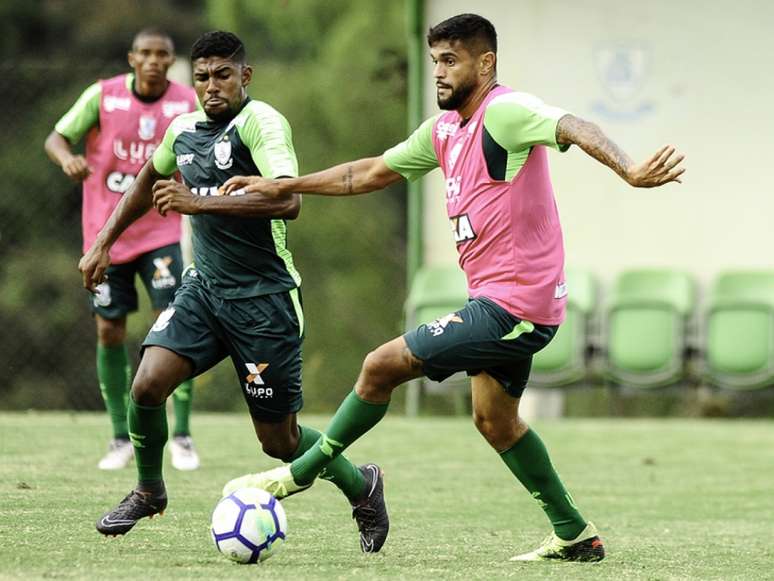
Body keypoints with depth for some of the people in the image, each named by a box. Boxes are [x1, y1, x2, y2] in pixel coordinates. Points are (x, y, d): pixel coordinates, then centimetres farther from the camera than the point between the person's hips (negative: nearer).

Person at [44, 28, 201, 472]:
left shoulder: (187, 103, -4)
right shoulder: (103, 96, -7)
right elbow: (57, 138, -4)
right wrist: (67, 158, -27)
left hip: (160, 232, 0)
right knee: (109, 332, 2)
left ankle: (182, 436, -2)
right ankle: (122, 438, 15)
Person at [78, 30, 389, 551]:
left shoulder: (260, 122, -15)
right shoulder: (184, 131, 8)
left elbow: (289, 200, -30)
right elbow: (150, 180, 30)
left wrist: (200, 202, -32)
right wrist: (104, 243, 28)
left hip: (264, 299, -6)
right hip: (205, 288, 6)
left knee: (279, 441, 1)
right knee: (147, 384, -15)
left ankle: (362, 487, 29)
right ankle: (148, 490, 11)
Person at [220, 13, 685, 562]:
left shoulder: (506, 112, -16)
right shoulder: (444, 130, 12)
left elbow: (574, 129, -32)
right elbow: (372, 173, 23)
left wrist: (630, 171, -51)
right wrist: (282, 186, 23)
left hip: (511, 304, -10)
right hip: (505, 299, 10)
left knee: (382, 366, -6)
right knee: (494, 419, 20)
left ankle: (301, 473, 8)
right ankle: (574, 534, 26)